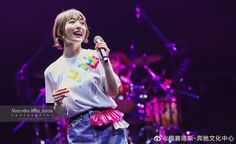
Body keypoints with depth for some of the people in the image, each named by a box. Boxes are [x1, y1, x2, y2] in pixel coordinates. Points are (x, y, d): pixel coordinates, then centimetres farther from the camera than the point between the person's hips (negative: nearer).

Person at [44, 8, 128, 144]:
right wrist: (58, 103, -11)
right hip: (79, 131, 1)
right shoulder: (52, 71, 4)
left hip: (109, 125, -1)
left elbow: (113, 93, -3)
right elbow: (60, 113, 10)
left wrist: (105, 62, -12)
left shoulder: (95, 57, 1)